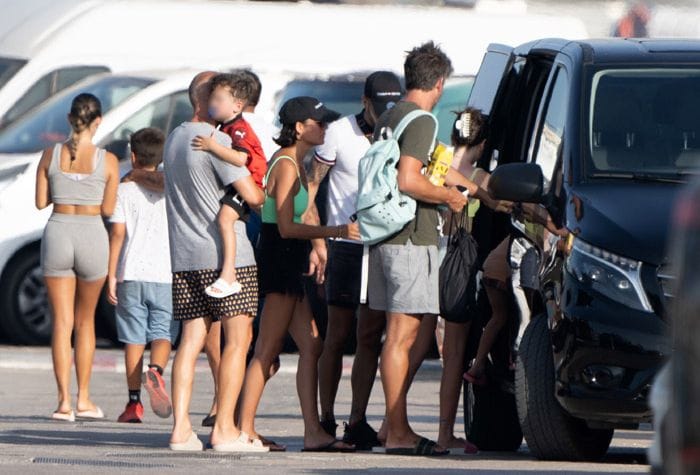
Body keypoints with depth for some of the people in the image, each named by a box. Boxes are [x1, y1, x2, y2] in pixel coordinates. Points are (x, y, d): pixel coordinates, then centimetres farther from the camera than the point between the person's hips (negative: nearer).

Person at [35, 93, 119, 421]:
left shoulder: (51, 155, -1)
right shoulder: (107, 161, -6)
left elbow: (41, 202, 4)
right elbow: (108, 209, 0)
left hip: (58, 233, 1)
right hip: (92, 236, -1)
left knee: (62, 322, 3)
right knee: (85, 320, 16)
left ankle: (64, 401, -6)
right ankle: (83, 399, 16)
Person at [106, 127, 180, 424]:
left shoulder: (125, 191, 1)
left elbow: (117, 233, -5)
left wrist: (111, 276, -3)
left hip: (131, 274, -1)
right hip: (165, 274, 1)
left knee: (133, 339, 4)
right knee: (162, 334, 4)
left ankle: (134, 403, 2)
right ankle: (155, 372, -27)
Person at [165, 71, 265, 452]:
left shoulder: (174, 139, 14)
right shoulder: (216, 140, -11)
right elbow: (250, 195, -16)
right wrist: (264, 195, 7)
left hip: (184, 257, 7)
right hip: (224, 254, -7)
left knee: (191, 339, 6)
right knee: (237, 338, -3)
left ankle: (181, 428, -1)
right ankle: (224, 429, -7)